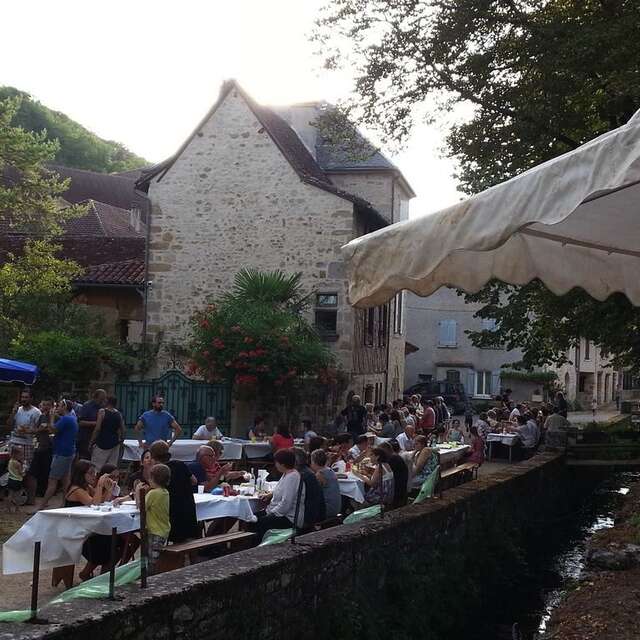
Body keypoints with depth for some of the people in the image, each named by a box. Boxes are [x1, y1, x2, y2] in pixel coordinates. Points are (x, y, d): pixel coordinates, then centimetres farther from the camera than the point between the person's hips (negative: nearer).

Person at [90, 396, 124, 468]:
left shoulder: (102, 412, -7)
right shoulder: (119, 414, 8)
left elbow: (97, 429, -12)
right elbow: (122, 430, 9)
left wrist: (91, 443, -6)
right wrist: (120, 442, 20)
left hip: (102, 443, -6)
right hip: (115, 444, 6)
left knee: (96, 468, -5)